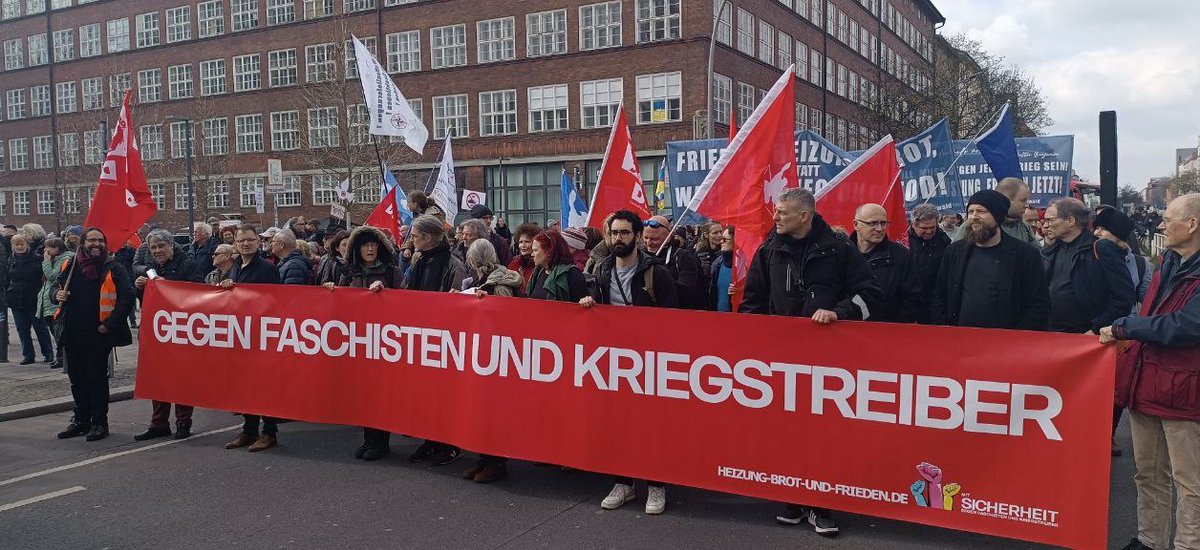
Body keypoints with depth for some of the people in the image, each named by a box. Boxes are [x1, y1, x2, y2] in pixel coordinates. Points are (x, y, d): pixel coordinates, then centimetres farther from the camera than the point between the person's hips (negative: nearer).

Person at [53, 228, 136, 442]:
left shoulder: (113, 269, -6)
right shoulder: (71, 266, 8)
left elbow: (127, 296, -13)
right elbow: (58, 288, 21)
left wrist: (110, 324, -15)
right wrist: (58, 295, -3)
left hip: (98, 334, -5)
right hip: (73, 333, 5)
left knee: (97, 378, 0)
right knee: (77, 377, 13)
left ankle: (99, 422, 9)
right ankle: (81, 420, 26)